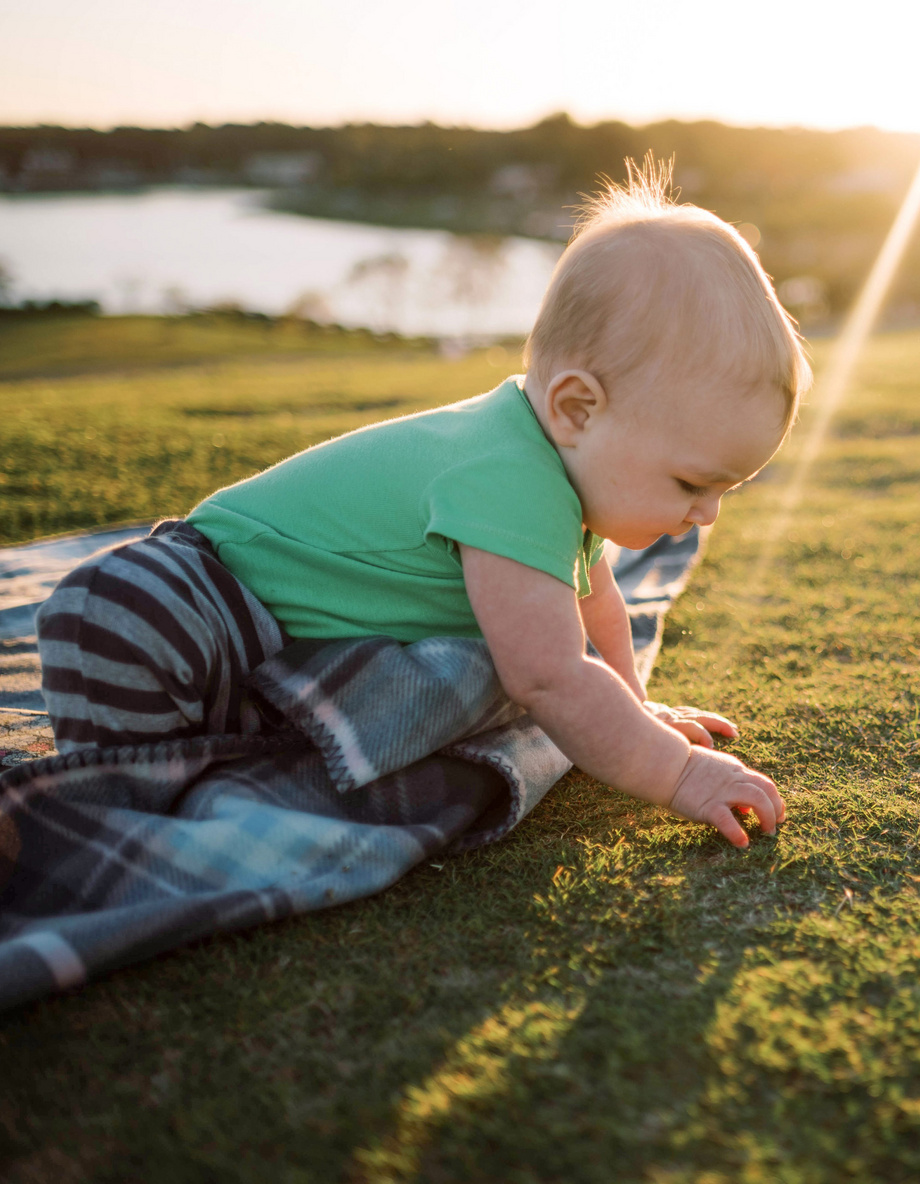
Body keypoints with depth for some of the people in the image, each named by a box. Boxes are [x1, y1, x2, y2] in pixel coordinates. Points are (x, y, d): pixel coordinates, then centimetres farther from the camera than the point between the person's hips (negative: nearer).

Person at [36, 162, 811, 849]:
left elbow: (593, 607, 19)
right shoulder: (506, 487, -33)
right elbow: (551, 679, -32)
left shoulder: (567, 459, 0)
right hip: (210, 589, -10)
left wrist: (631, 712, 27)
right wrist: (676, 775, -23)